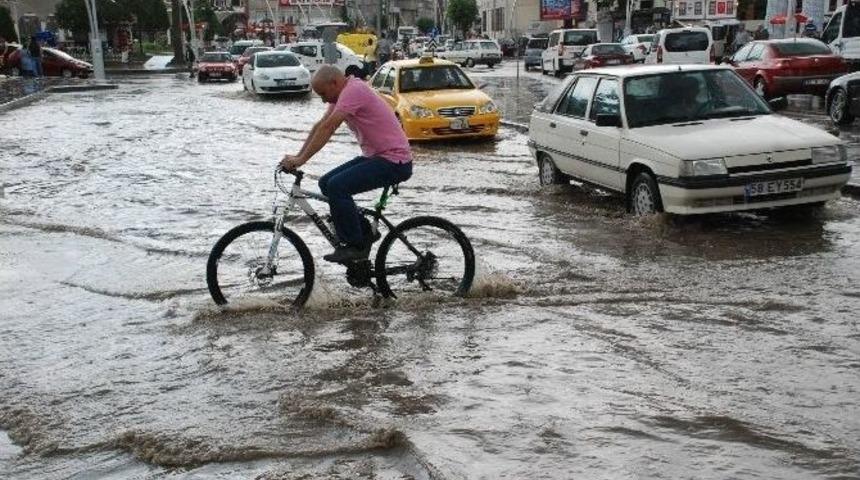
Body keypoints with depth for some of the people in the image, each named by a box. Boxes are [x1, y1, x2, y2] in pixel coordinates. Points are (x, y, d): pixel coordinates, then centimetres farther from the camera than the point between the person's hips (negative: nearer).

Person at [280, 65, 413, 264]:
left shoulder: (353, 91, -19)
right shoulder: (343, 93, 11)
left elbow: (327, 128, -25)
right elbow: (320, 126, 11)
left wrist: (301, 160, -24)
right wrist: (297, 156, 3)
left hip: (395, 161, -10)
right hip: (375, 156, 10)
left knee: (337, 187, -22)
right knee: (326, 183, 6)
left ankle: (354, 246, -10)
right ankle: (363, 233, 14)